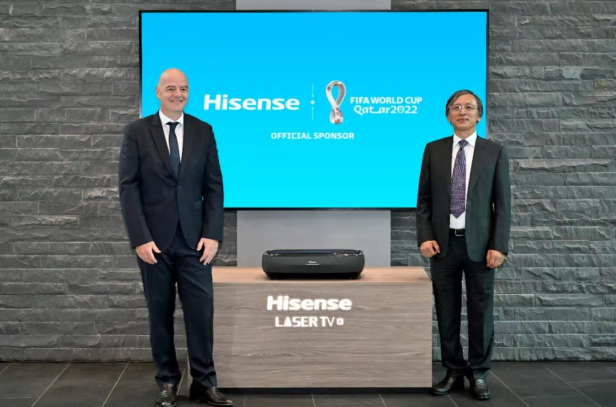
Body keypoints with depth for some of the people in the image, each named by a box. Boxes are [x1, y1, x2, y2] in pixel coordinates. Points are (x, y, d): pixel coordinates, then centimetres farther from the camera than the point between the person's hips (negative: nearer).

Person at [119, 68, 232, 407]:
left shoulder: (203, 131, 6)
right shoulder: (137, 132, 0)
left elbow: (214, 186, 4)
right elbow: (128, 187, -4)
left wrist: (212, 234, -4)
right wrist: (140, 239, -11)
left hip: (193, 238, 1)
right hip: (154, 239, -1)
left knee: (201, 310, -1)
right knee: (160, 312, 7)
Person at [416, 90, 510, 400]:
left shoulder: (495, 152, 2)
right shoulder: (433, 150, 6)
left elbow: (503, 203, -1)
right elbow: (424, 199, 6)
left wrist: (499, 246, -8)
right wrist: (424, 237, -5)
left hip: (479, 243, -1)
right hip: (443, 243, 1)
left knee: (481, 311, 4)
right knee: (446, 311, 6)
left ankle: (478, 375, 16)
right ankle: (453, 373, 18)